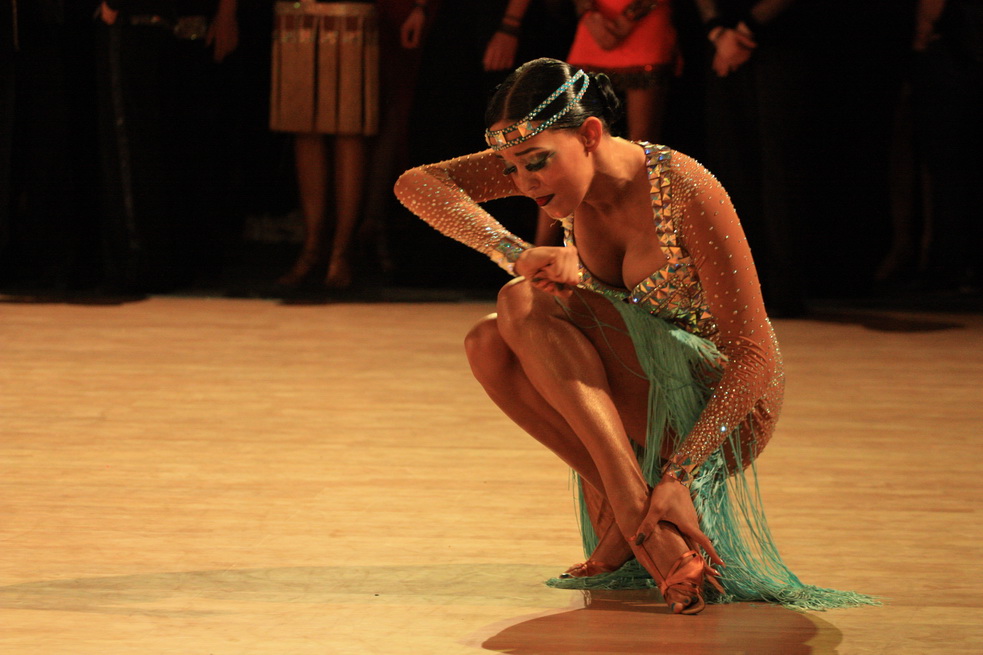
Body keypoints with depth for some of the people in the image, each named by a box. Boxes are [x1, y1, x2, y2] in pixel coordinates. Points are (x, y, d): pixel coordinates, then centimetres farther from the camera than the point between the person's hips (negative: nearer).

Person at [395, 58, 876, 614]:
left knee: (525, 303, -24)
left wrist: (678, 474, -35)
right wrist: (514, 251, -33)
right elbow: (415, 184, -17)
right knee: (489, 344, -20)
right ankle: (625, 507, -17)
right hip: (643, 397, 6)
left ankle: (637, 511, -29)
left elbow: (756, 357, -25)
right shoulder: (561, 165, -8)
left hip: (723, 399, -6)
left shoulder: (686, 191, -24)